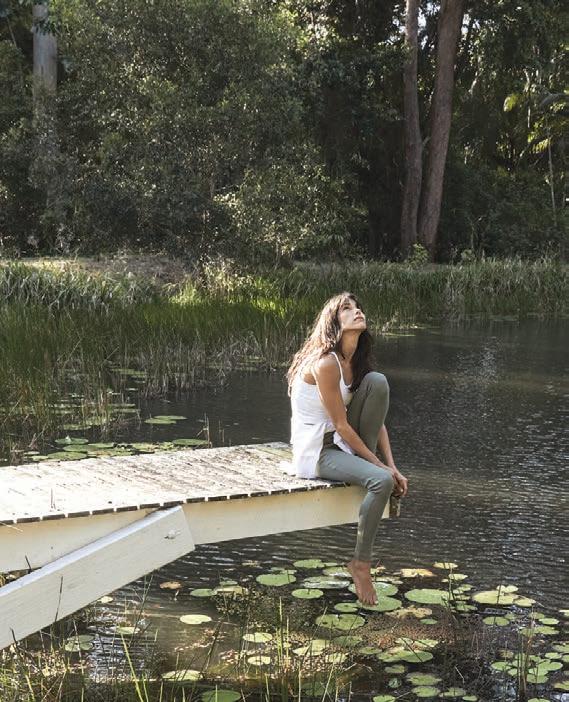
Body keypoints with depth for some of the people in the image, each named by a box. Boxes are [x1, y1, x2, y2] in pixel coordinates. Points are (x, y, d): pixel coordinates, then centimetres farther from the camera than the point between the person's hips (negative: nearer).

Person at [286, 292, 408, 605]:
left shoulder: (357, 362, 6)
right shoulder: (325, 363, -21)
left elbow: (376, 420, 4)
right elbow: (342, 425, -20)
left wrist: (391, 466, -7)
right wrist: (379, 465, -16)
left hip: (343, 441, 8)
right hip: (316, 451, -8)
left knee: (377, 380, -13)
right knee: (382, 482, -28)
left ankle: (364, 468, -4)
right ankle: (360, 563, -9)